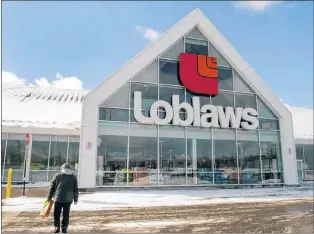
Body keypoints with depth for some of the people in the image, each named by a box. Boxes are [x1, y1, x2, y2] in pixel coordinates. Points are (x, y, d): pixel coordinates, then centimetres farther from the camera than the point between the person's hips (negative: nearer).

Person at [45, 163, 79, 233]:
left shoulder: (58, 175, 4)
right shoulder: (73, 176, 7)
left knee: (56, 214, 11)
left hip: (58, 198, -1)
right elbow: (76, 189, 7)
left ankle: (57, 227, 6)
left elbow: (52, 187, 5)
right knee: (66, 214, 10)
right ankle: (64, 228, 9)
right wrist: (75, 199, 13)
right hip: (68, 199, 1)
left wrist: (49, 197, 13)